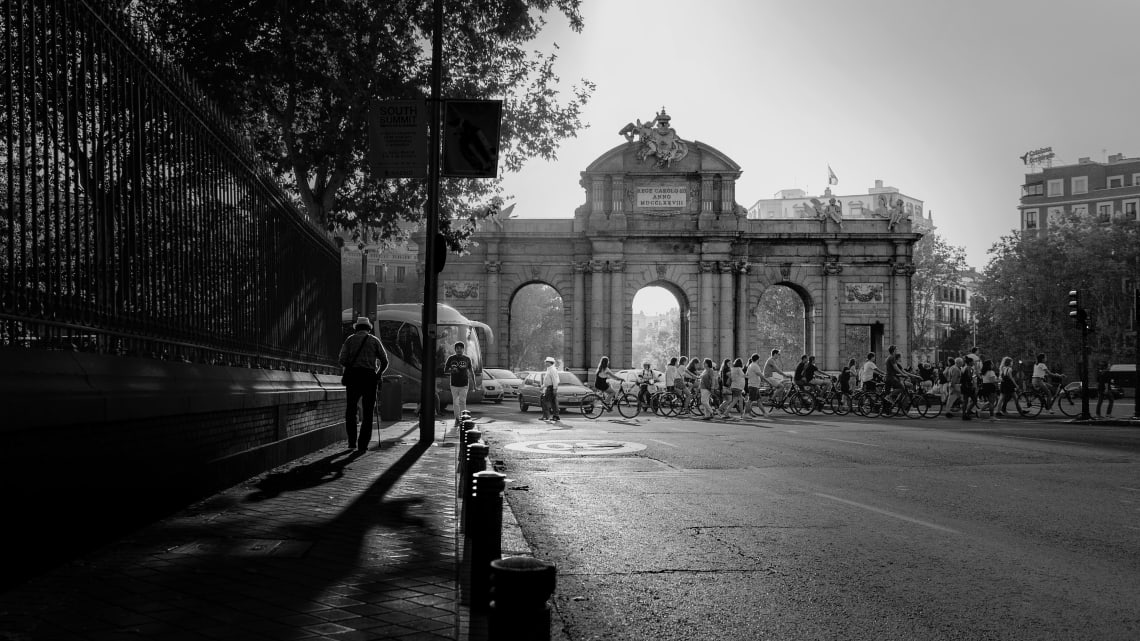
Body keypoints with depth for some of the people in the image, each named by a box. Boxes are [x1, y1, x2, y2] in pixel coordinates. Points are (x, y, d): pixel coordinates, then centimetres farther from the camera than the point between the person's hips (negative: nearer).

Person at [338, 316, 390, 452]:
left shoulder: (350, 339, 9)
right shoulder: (374, 340, 10)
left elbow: (342, 360, 1)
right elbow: (384, 361, 5)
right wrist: (379, 374, 22)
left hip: (353, 376, 0)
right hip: (369, 377, 0)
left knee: (350, 410, 14)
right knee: (367, 412, 4)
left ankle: (352, 441, 8)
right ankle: (363, 445, 0)